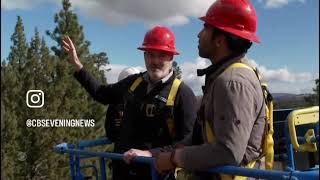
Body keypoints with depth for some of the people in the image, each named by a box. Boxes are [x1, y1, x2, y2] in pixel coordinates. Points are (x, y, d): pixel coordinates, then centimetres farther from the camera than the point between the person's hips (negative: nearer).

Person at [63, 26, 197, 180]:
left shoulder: (182, 93, -14)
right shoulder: (134, 82, 3)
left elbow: (187, 141, -17)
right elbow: (103, 94, 18)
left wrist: (150, 153, -25)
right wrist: (77, 65, 14)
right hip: (122, 168, 5)